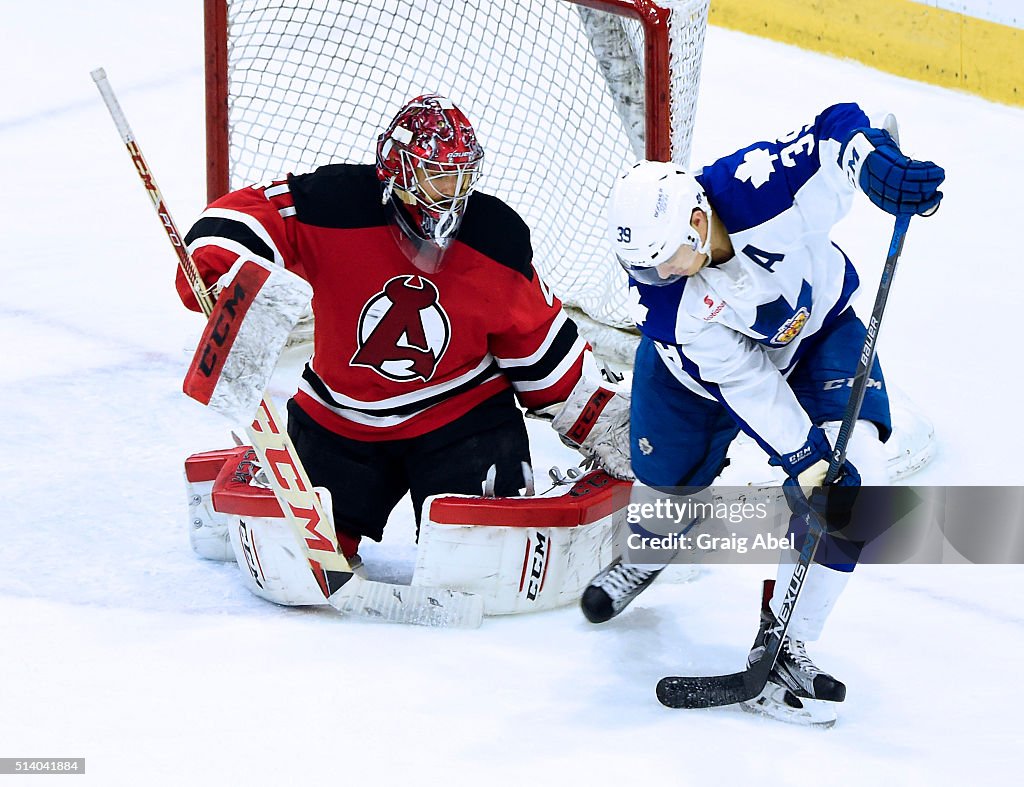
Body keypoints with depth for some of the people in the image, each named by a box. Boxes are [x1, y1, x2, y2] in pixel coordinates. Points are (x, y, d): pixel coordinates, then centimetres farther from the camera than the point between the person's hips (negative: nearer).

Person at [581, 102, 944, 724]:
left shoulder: (757, 188, -38)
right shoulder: (668, 307, -33)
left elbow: (838, 130, -27)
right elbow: (749, 391, -30)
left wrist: (876, 165, -48)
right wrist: (810, 463, -35)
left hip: (823, 332, 0)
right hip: (719, 360, 0)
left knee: (856, 481, -19)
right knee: (667, 475, 8)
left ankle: (784, 640, -8)